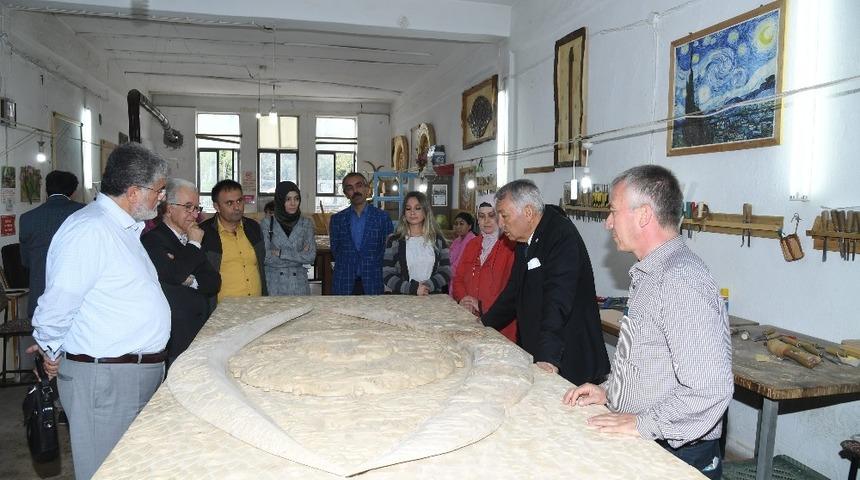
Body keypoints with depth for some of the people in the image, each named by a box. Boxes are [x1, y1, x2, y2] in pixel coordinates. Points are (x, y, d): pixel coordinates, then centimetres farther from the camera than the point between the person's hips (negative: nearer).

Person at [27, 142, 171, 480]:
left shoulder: (123, 228, 15)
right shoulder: (89, 229, -19)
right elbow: (58, 302, -15)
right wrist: (52, 352, -2)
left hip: (140, 373, 9)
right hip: (104, 378, -9)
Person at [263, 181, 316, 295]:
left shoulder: (306, 224, 2)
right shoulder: (267, 223, -2)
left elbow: (311, 256, -7)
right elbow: (266, 257, -10)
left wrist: (281, 253, -13)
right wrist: (299, 255, -10)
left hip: (298, 284, 1)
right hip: (274, 284, -1)